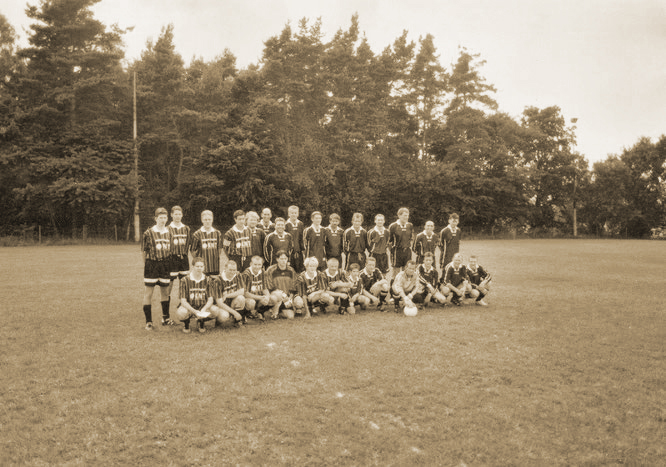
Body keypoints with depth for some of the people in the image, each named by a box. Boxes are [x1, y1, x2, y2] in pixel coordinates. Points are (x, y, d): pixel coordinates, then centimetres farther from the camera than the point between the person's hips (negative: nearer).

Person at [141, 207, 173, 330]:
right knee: (148, 293, -2)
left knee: (165, 291, 13)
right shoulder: (148, 233, -6)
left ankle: (165, 318, 26)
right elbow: (143, 251, -1)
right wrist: (148, 264, 0)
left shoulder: (169, 233, 7)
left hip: (166, 265, 4)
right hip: (151, 265, -4)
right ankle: (148, 321, 5)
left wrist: (167, 262, 7)